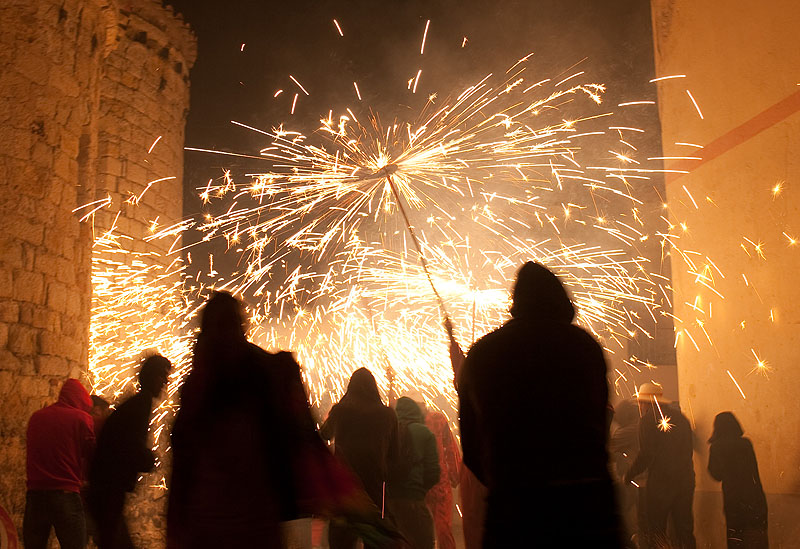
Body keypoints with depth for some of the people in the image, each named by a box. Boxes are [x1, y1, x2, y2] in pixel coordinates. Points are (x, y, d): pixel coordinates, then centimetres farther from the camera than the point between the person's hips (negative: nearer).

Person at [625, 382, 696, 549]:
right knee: (684, 528, 12)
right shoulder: (680, 417, 15)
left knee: (655, 534, -1)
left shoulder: (648, 418, -6)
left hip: (660, 480, -7)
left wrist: (628, 475, 0)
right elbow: (688, 449, 16)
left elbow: (646, 454, -11)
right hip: (686, 478, 7)